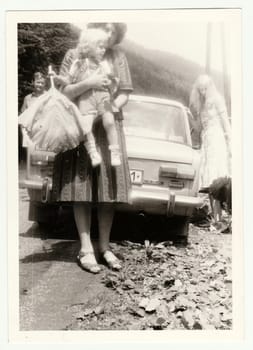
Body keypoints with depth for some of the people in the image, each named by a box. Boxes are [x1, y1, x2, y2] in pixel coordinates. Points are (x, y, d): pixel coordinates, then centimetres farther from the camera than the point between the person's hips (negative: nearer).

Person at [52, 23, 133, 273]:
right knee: (82, 187, -5)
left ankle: (104, 246, 12)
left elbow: (125, 93, 6)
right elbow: (62, 93, -5)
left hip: (109, 128, 3)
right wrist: (88, 83, -20)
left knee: (109, 187, 1)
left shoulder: (118, 57, 9)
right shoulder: (74, 55, 2)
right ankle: (86, 249, 2)